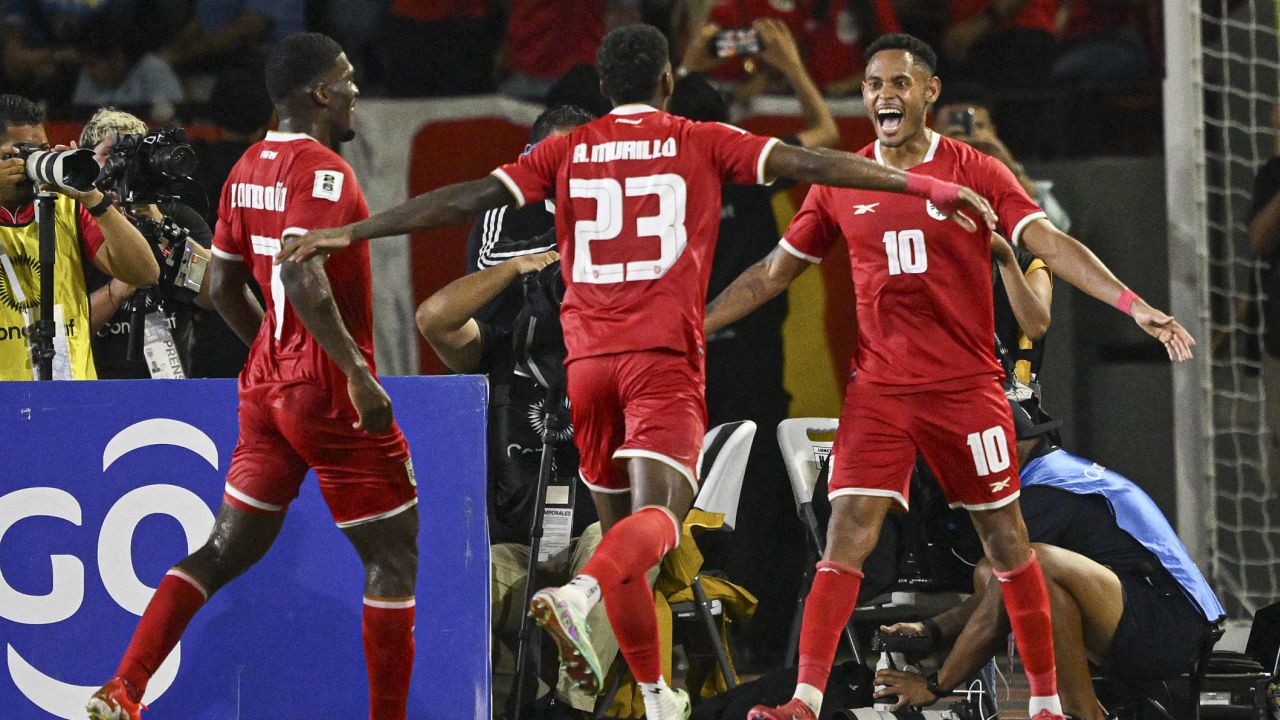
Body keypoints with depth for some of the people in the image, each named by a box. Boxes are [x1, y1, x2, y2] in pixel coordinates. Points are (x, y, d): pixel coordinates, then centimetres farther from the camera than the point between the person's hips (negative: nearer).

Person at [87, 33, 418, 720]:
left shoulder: (249, 169, 11)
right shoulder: (321, 170, -16)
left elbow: (224, 287, 17)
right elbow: (302, 278, -28)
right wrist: (357, 371, -28)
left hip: (267, 379, 8)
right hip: (329, 390, -8)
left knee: (228, 549, 10)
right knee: (394, 555, 2)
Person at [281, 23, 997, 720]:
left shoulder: (565, 151, 11)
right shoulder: (701, 142, 6)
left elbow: (466, 198, 4)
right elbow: (810, 165, 0)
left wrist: (347, 233, 7)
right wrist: (930, 187, 1)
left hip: (588, 361, 4)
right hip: (664, 356, -4)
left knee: (621, 522, 15)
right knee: (658, 515, -16)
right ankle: (580, 592, -47)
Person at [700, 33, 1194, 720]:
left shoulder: (975, 172, -3)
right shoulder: (841, 183, 5)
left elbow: (1052, 245, -10)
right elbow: (775, 271, 14)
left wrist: (1134, 305, -23)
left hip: (966, 386, -1)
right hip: (877, 390, 1)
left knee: (1005, 540, 5)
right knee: (846, 534, -11)